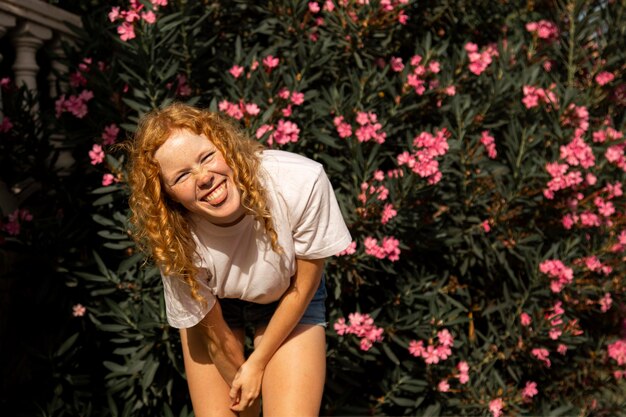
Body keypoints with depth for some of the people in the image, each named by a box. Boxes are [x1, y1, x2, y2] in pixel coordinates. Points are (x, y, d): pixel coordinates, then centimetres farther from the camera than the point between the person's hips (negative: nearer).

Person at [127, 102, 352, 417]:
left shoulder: (302, 181, -34)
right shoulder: (177, 242, -31)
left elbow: (304, 284, -18)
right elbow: (213, 331, -14)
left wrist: (257, 363, -10)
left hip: (289, 302, 0)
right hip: (213, 305, 0)